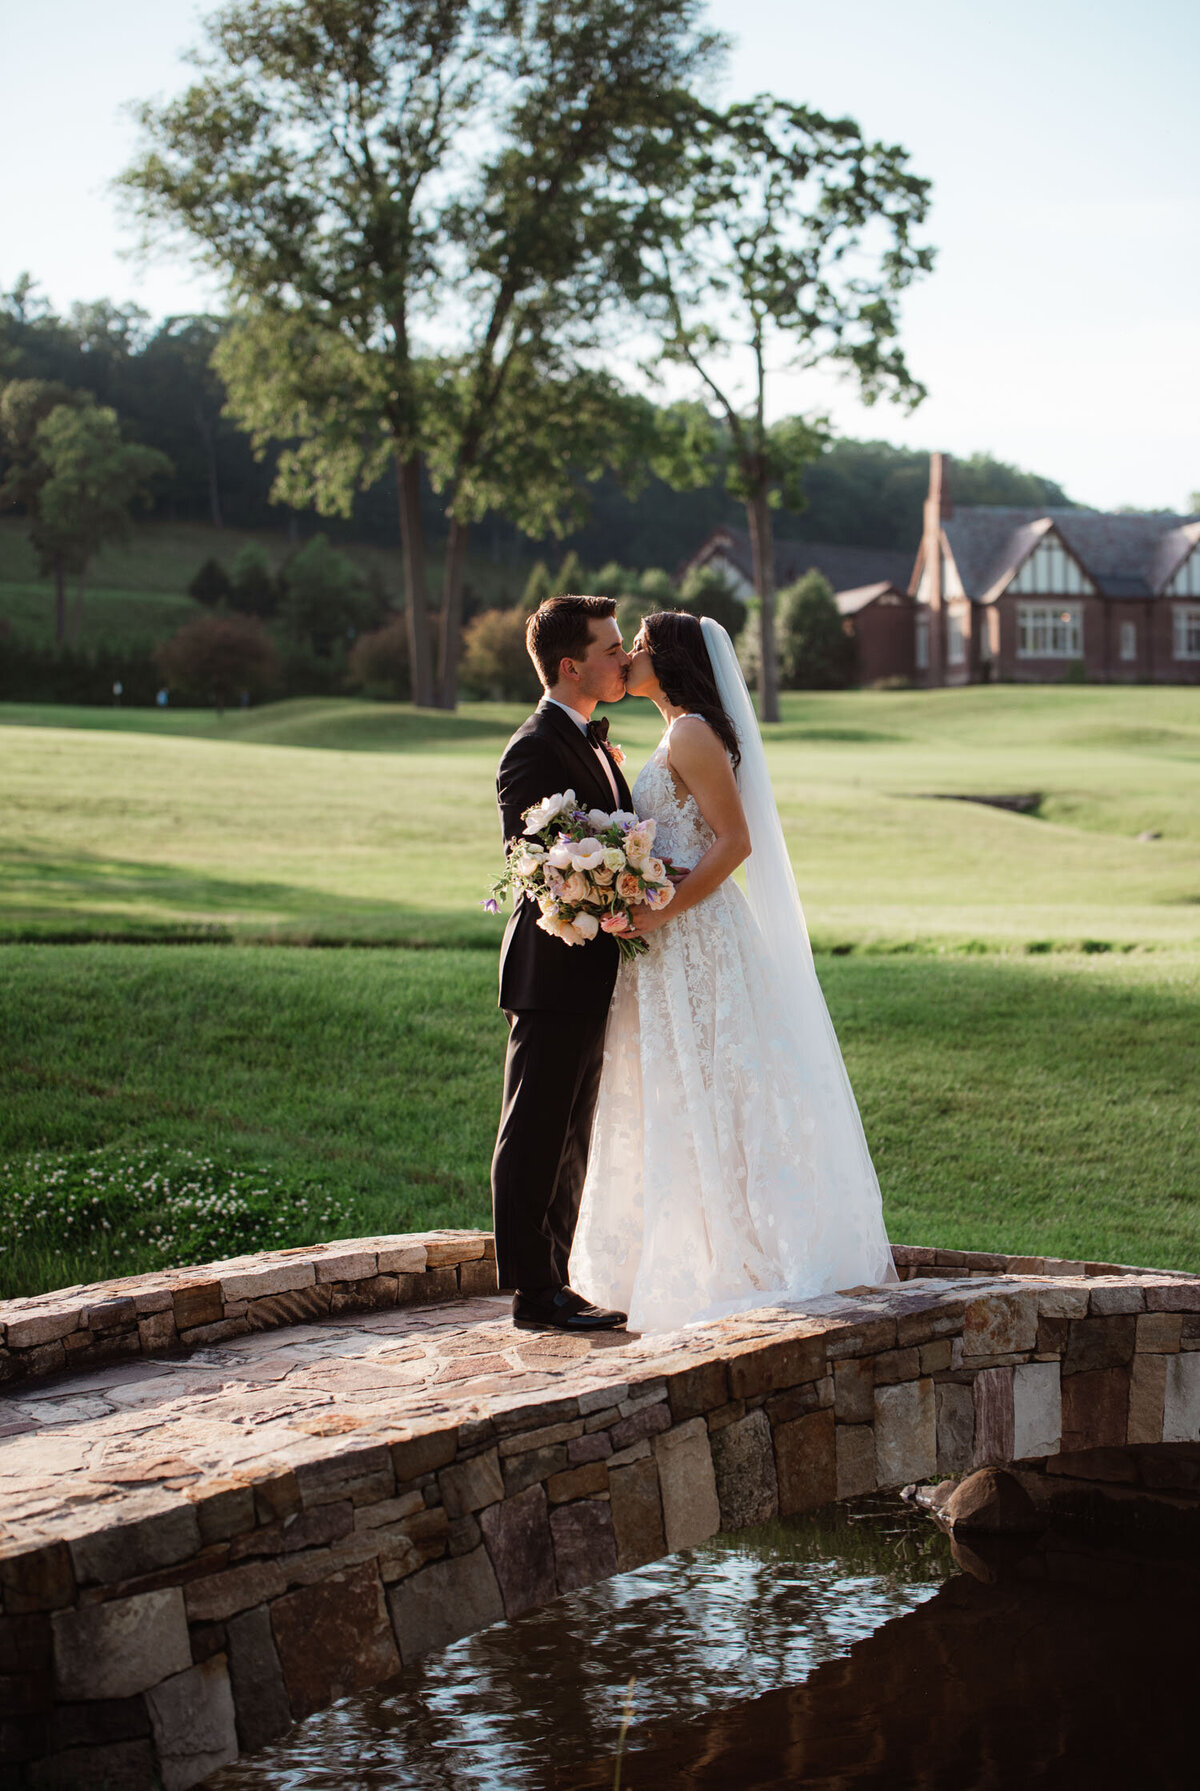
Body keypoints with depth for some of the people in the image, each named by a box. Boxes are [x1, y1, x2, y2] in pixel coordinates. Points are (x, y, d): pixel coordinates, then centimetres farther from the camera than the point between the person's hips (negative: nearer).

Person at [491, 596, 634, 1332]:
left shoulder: (592, 743, 16)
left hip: (589, 975, 10)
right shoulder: (536, 750, -15)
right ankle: (534, 1292, 4)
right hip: (554, 973, -10)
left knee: (568, 1143, 14)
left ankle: (554, 1284, 22)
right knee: (535, 1140, -2)